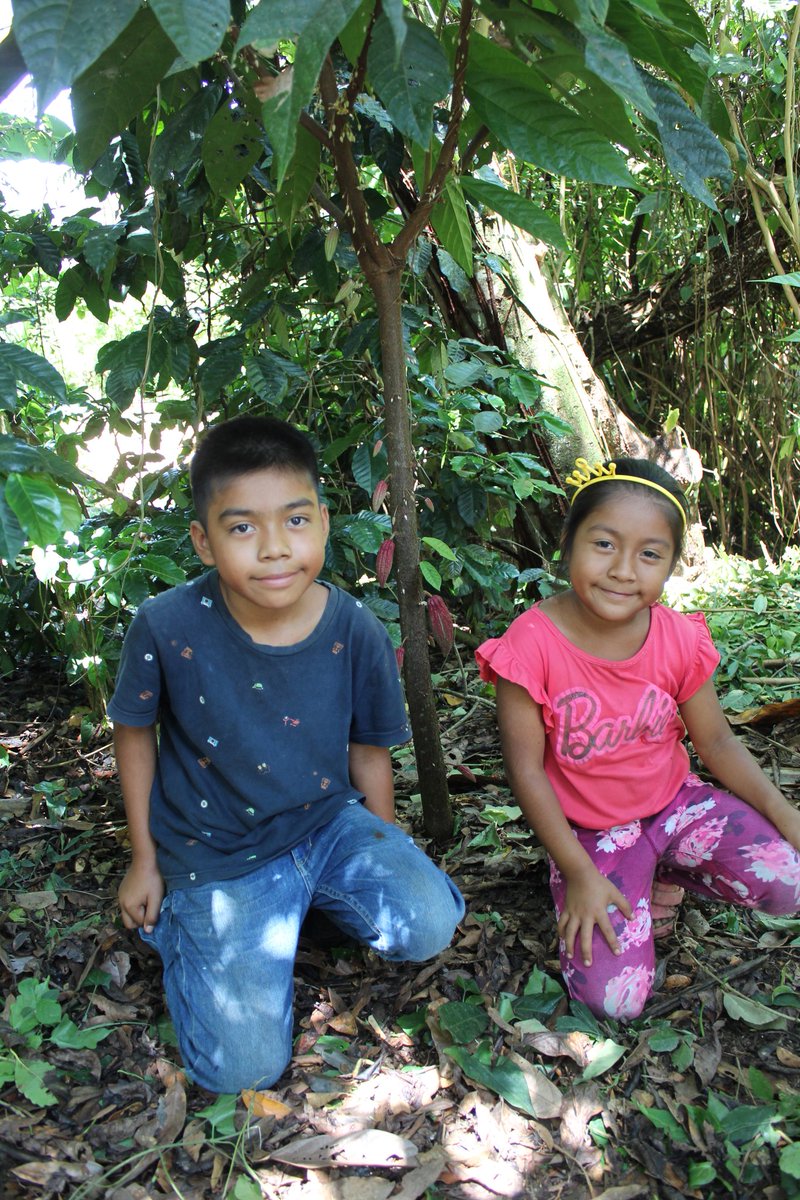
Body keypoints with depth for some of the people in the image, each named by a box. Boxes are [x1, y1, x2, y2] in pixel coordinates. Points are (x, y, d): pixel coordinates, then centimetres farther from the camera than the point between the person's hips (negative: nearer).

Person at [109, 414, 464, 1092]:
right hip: (216, 854, -2)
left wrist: (386, 862, 10)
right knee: (244, 1067, -9)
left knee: (429, 926, -21)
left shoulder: (357, 634, -16)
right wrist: (144, 858, 4)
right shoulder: (168, 628, -22)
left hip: (329, 821, 2)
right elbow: (134, 730, -3)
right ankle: (176, 922, 18)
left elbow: (370, 752, 0)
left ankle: (318, 897, 10)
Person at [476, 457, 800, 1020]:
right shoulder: (533, 643, -22)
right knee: (613, 997, -17)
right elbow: (526, 769, -15)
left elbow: (716, 743, 1)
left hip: (677, 802, 3)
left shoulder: (679, 639, -11)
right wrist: (579, 873, -15)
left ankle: (664, 870, 8)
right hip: (591, 833, -3)